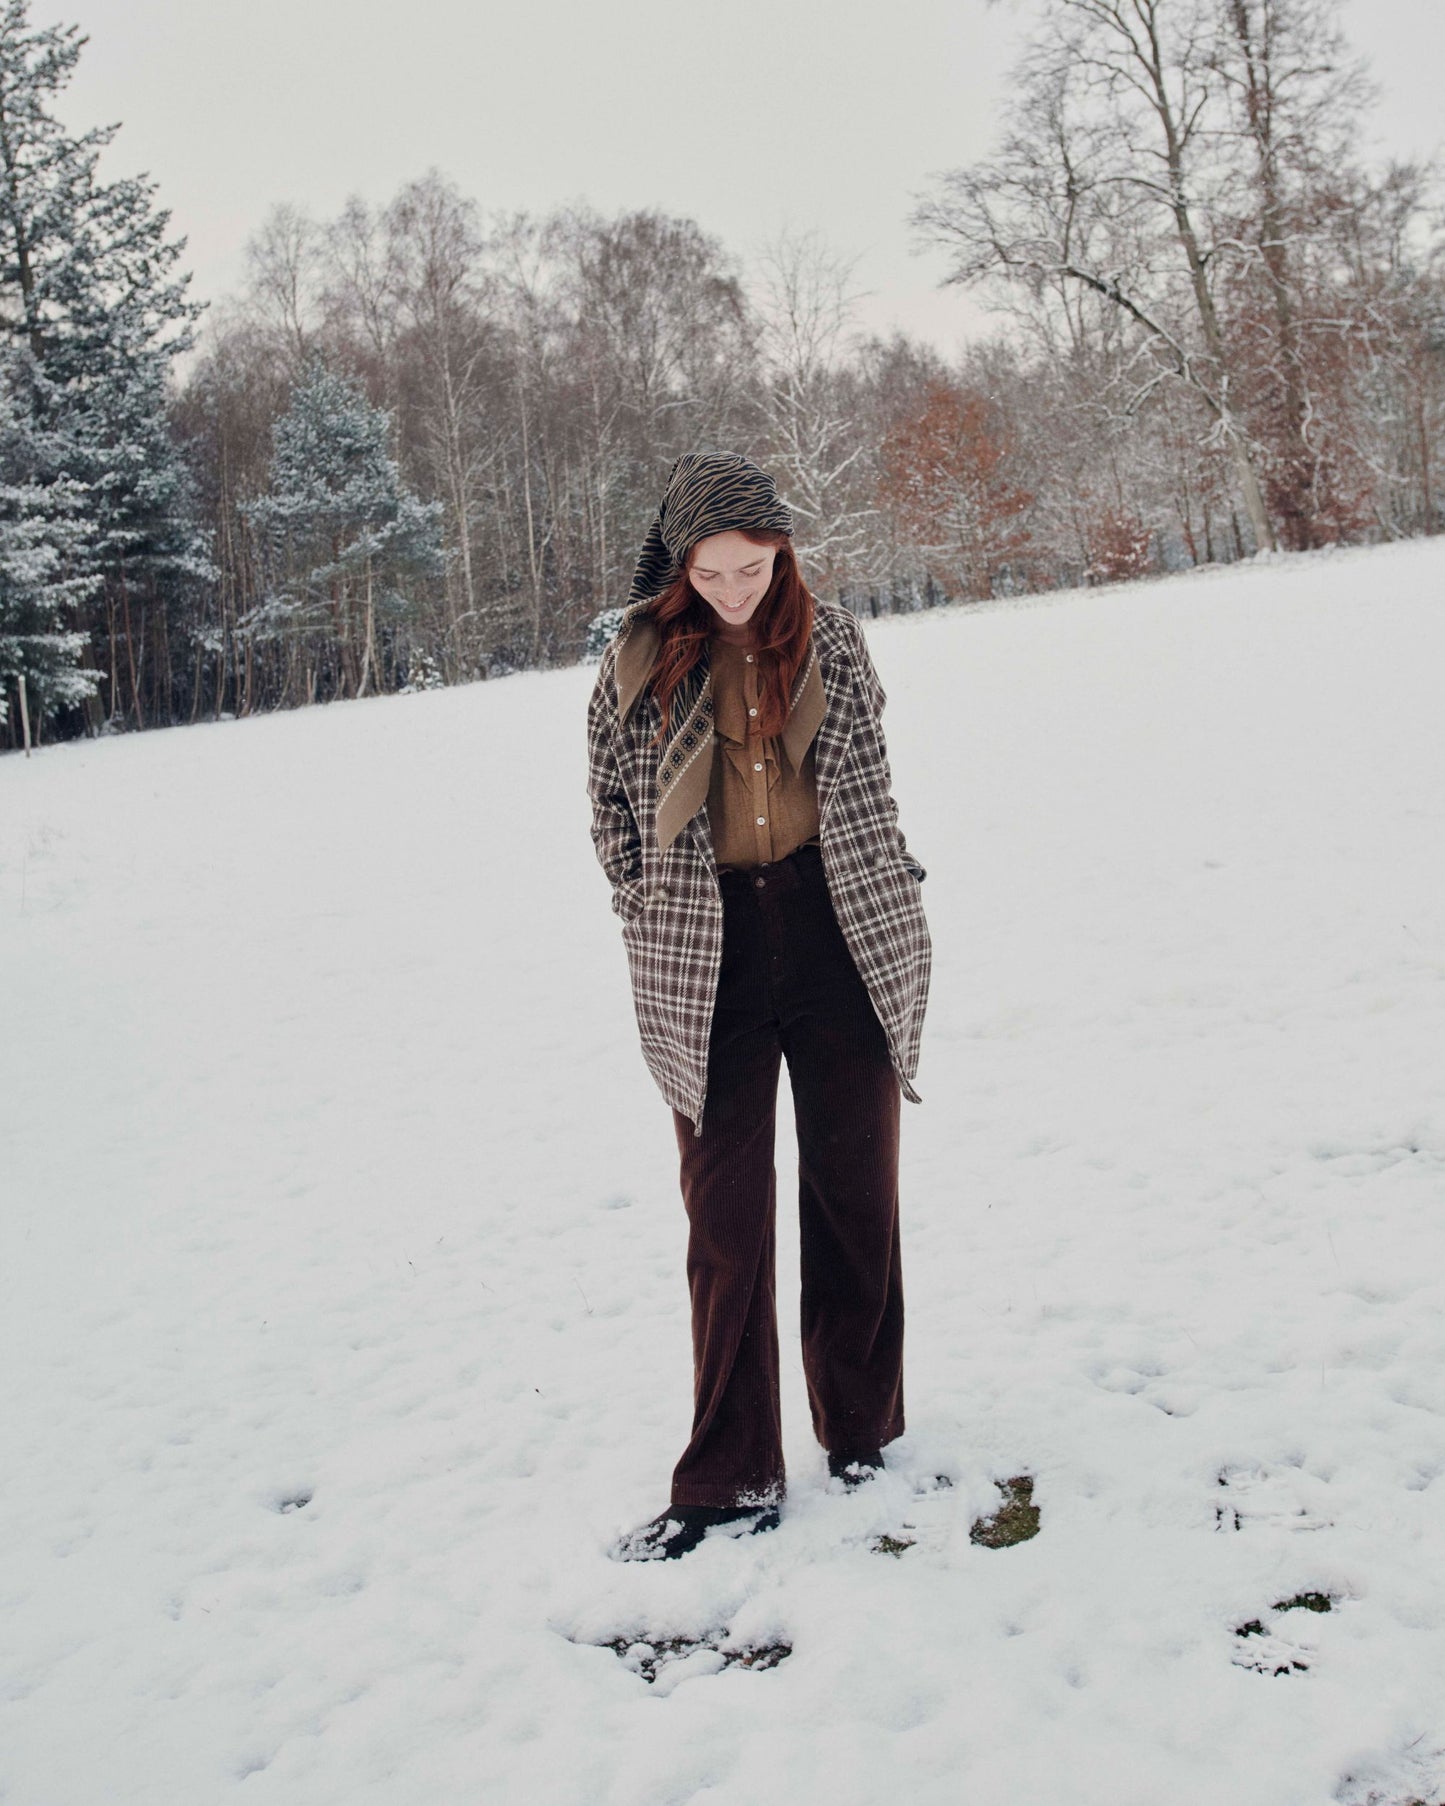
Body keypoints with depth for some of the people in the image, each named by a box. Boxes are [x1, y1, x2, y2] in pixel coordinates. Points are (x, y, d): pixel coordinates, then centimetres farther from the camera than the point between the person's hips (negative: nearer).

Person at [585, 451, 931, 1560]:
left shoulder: (832, 638, 4)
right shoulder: (641, 657, -1)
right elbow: (611, 800, 10)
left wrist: (882, 900, 12)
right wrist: (657, 919, 5)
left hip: (840, 944, 1)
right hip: (707, 966, -1)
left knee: (856, 1189, 10)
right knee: (725, 1217, 2)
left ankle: (863, 1426, 28)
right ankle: (731, 1481, 10)